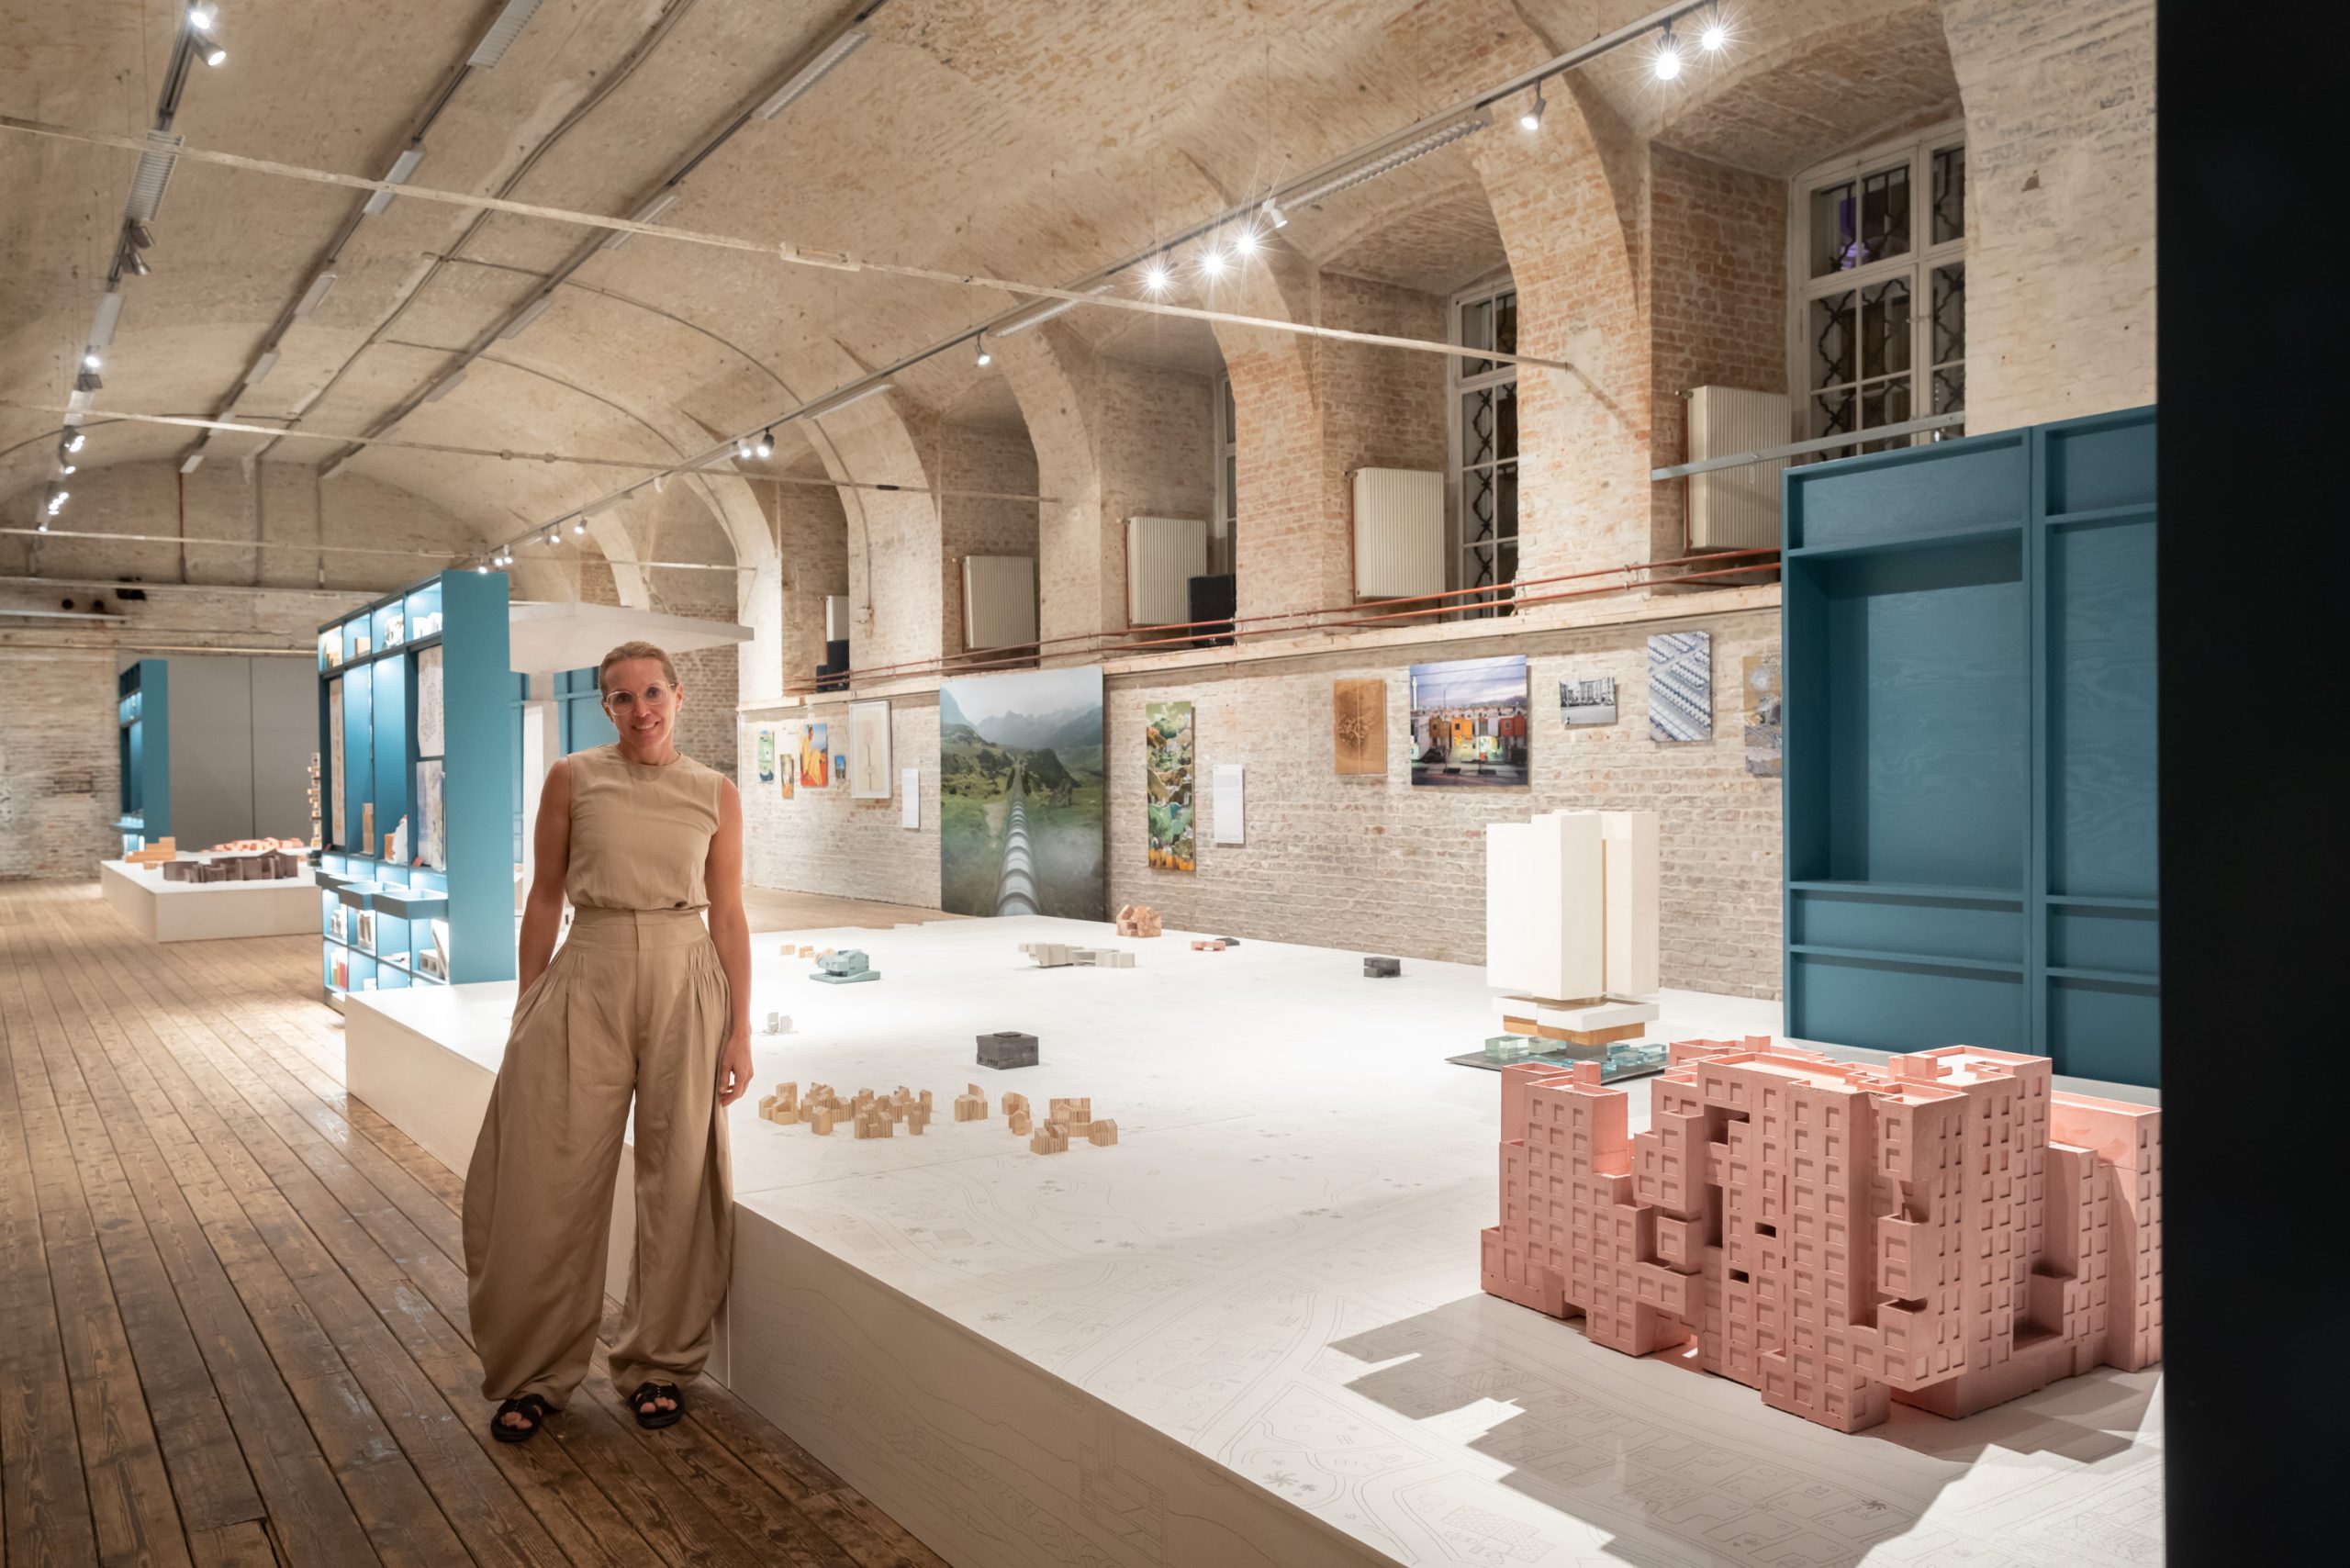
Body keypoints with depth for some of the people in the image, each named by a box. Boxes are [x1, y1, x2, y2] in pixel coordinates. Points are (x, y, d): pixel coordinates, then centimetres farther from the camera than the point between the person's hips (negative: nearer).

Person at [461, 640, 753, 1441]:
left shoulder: (716, 794, 4)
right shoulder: (573, 779, 2)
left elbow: (729, 914, 4)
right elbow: (545, 896, 6)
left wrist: (740, 1029, 0)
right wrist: (525, 1009, 4)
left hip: (686, 983, 1)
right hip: (588, 981, 0)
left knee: (678, 1177, 5)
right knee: (553, 1182, 1)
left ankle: (660, 1363, 24)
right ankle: (536, 1374, 20)